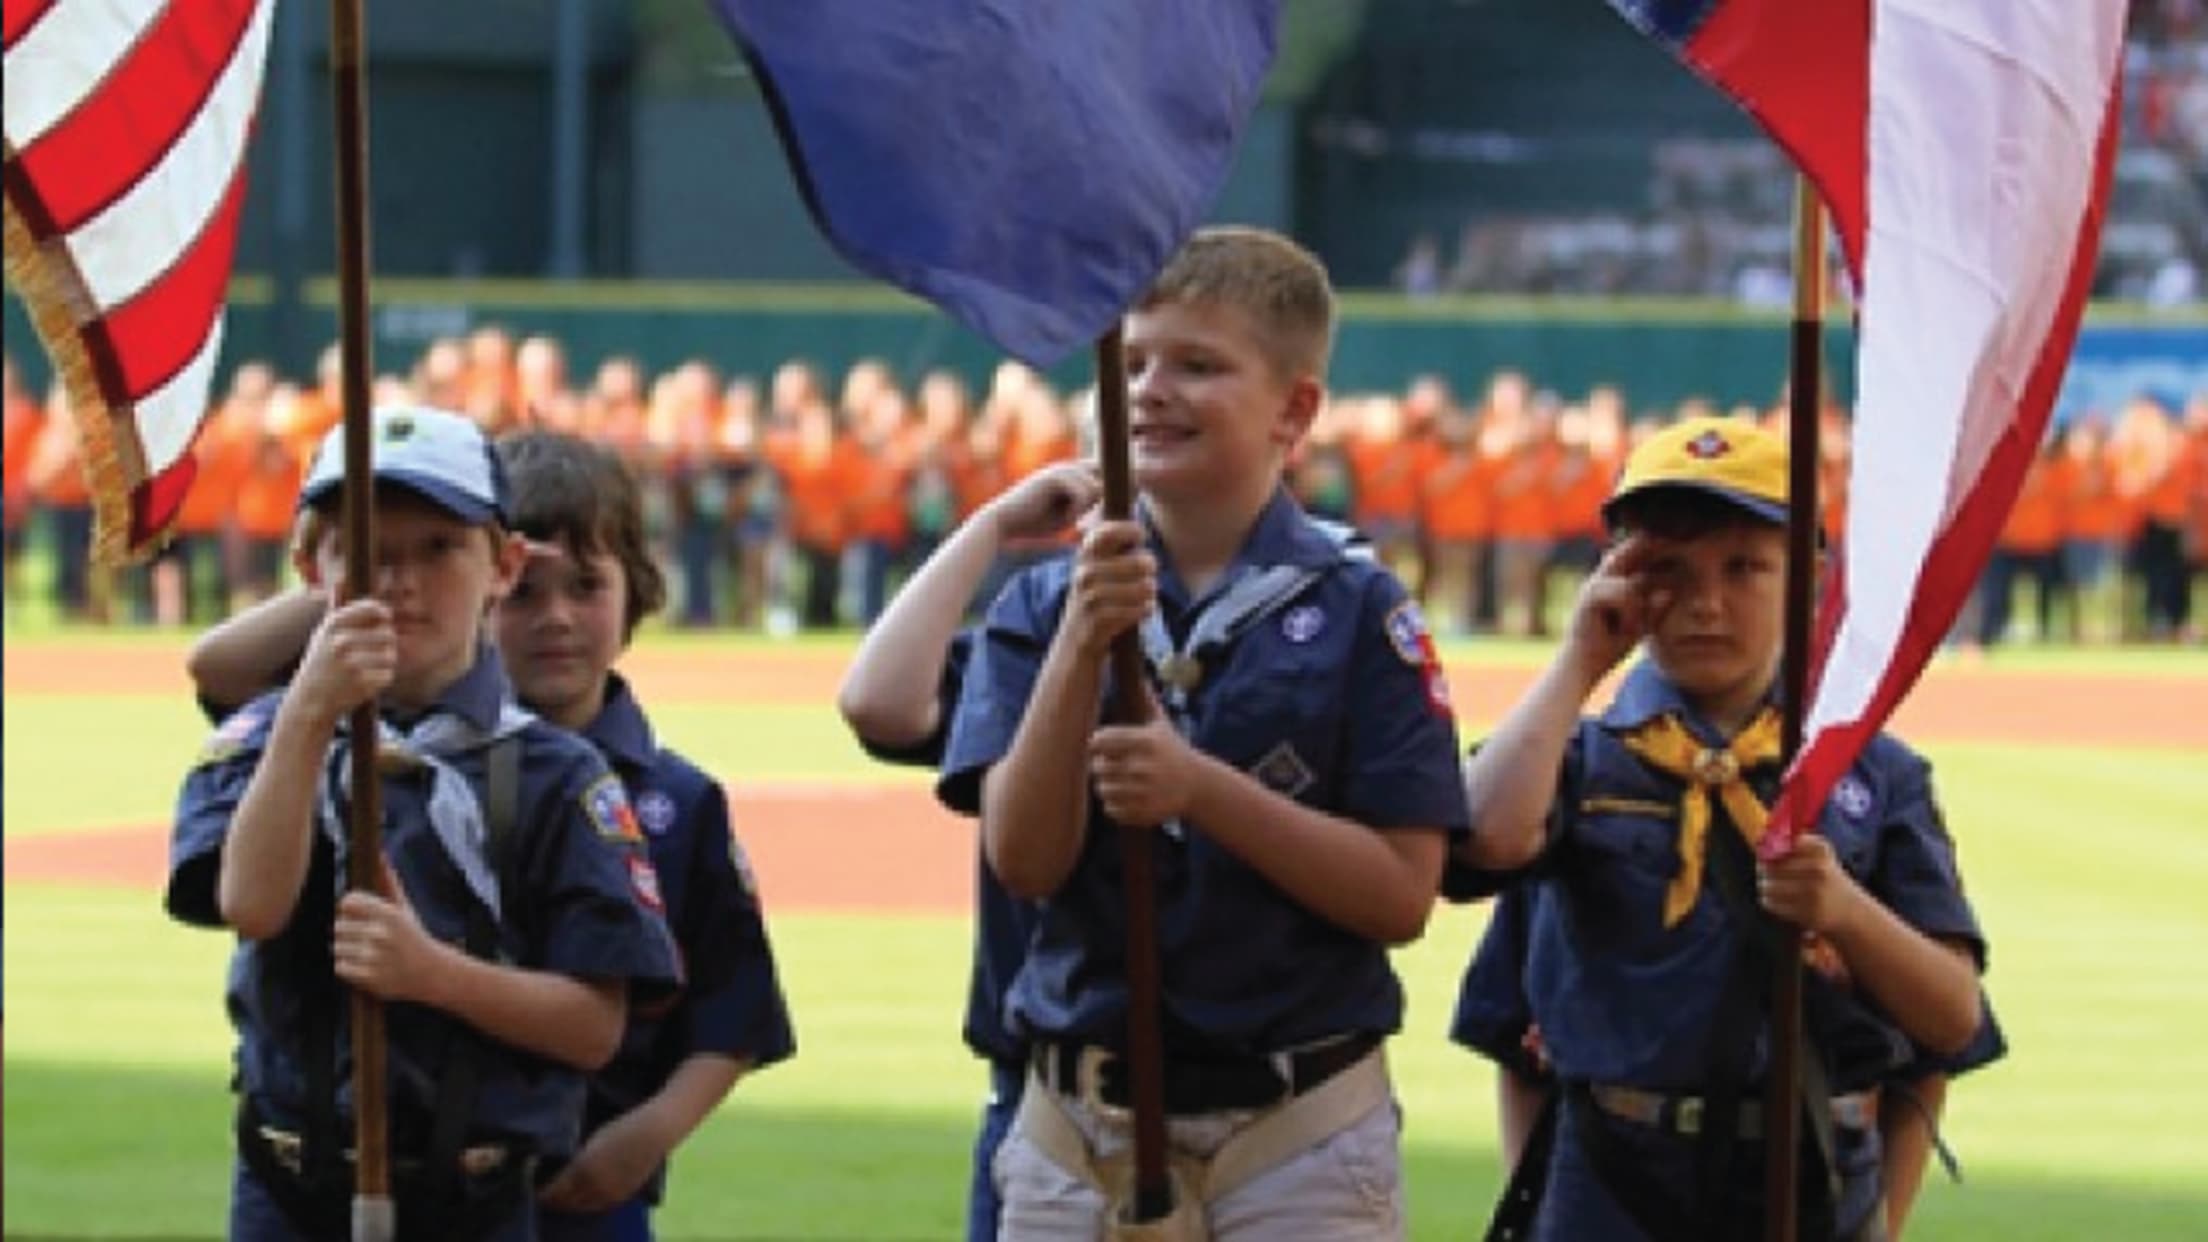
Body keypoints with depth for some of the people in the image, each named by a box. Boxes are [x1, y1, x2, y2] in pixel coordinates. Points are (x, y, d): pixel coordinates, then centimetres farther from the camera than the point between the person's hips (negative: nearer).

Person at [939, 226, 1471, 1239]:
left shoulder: (1360, 613, -2)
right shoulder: (1043, 607, 6)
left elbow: (1402, 895, -8)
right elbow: (1024, 859, -6)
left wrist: (1200, 787, -20)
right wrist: (1082, 643, -17)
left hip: (1299, 1141, -3)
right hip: (1077, 1134, 3)